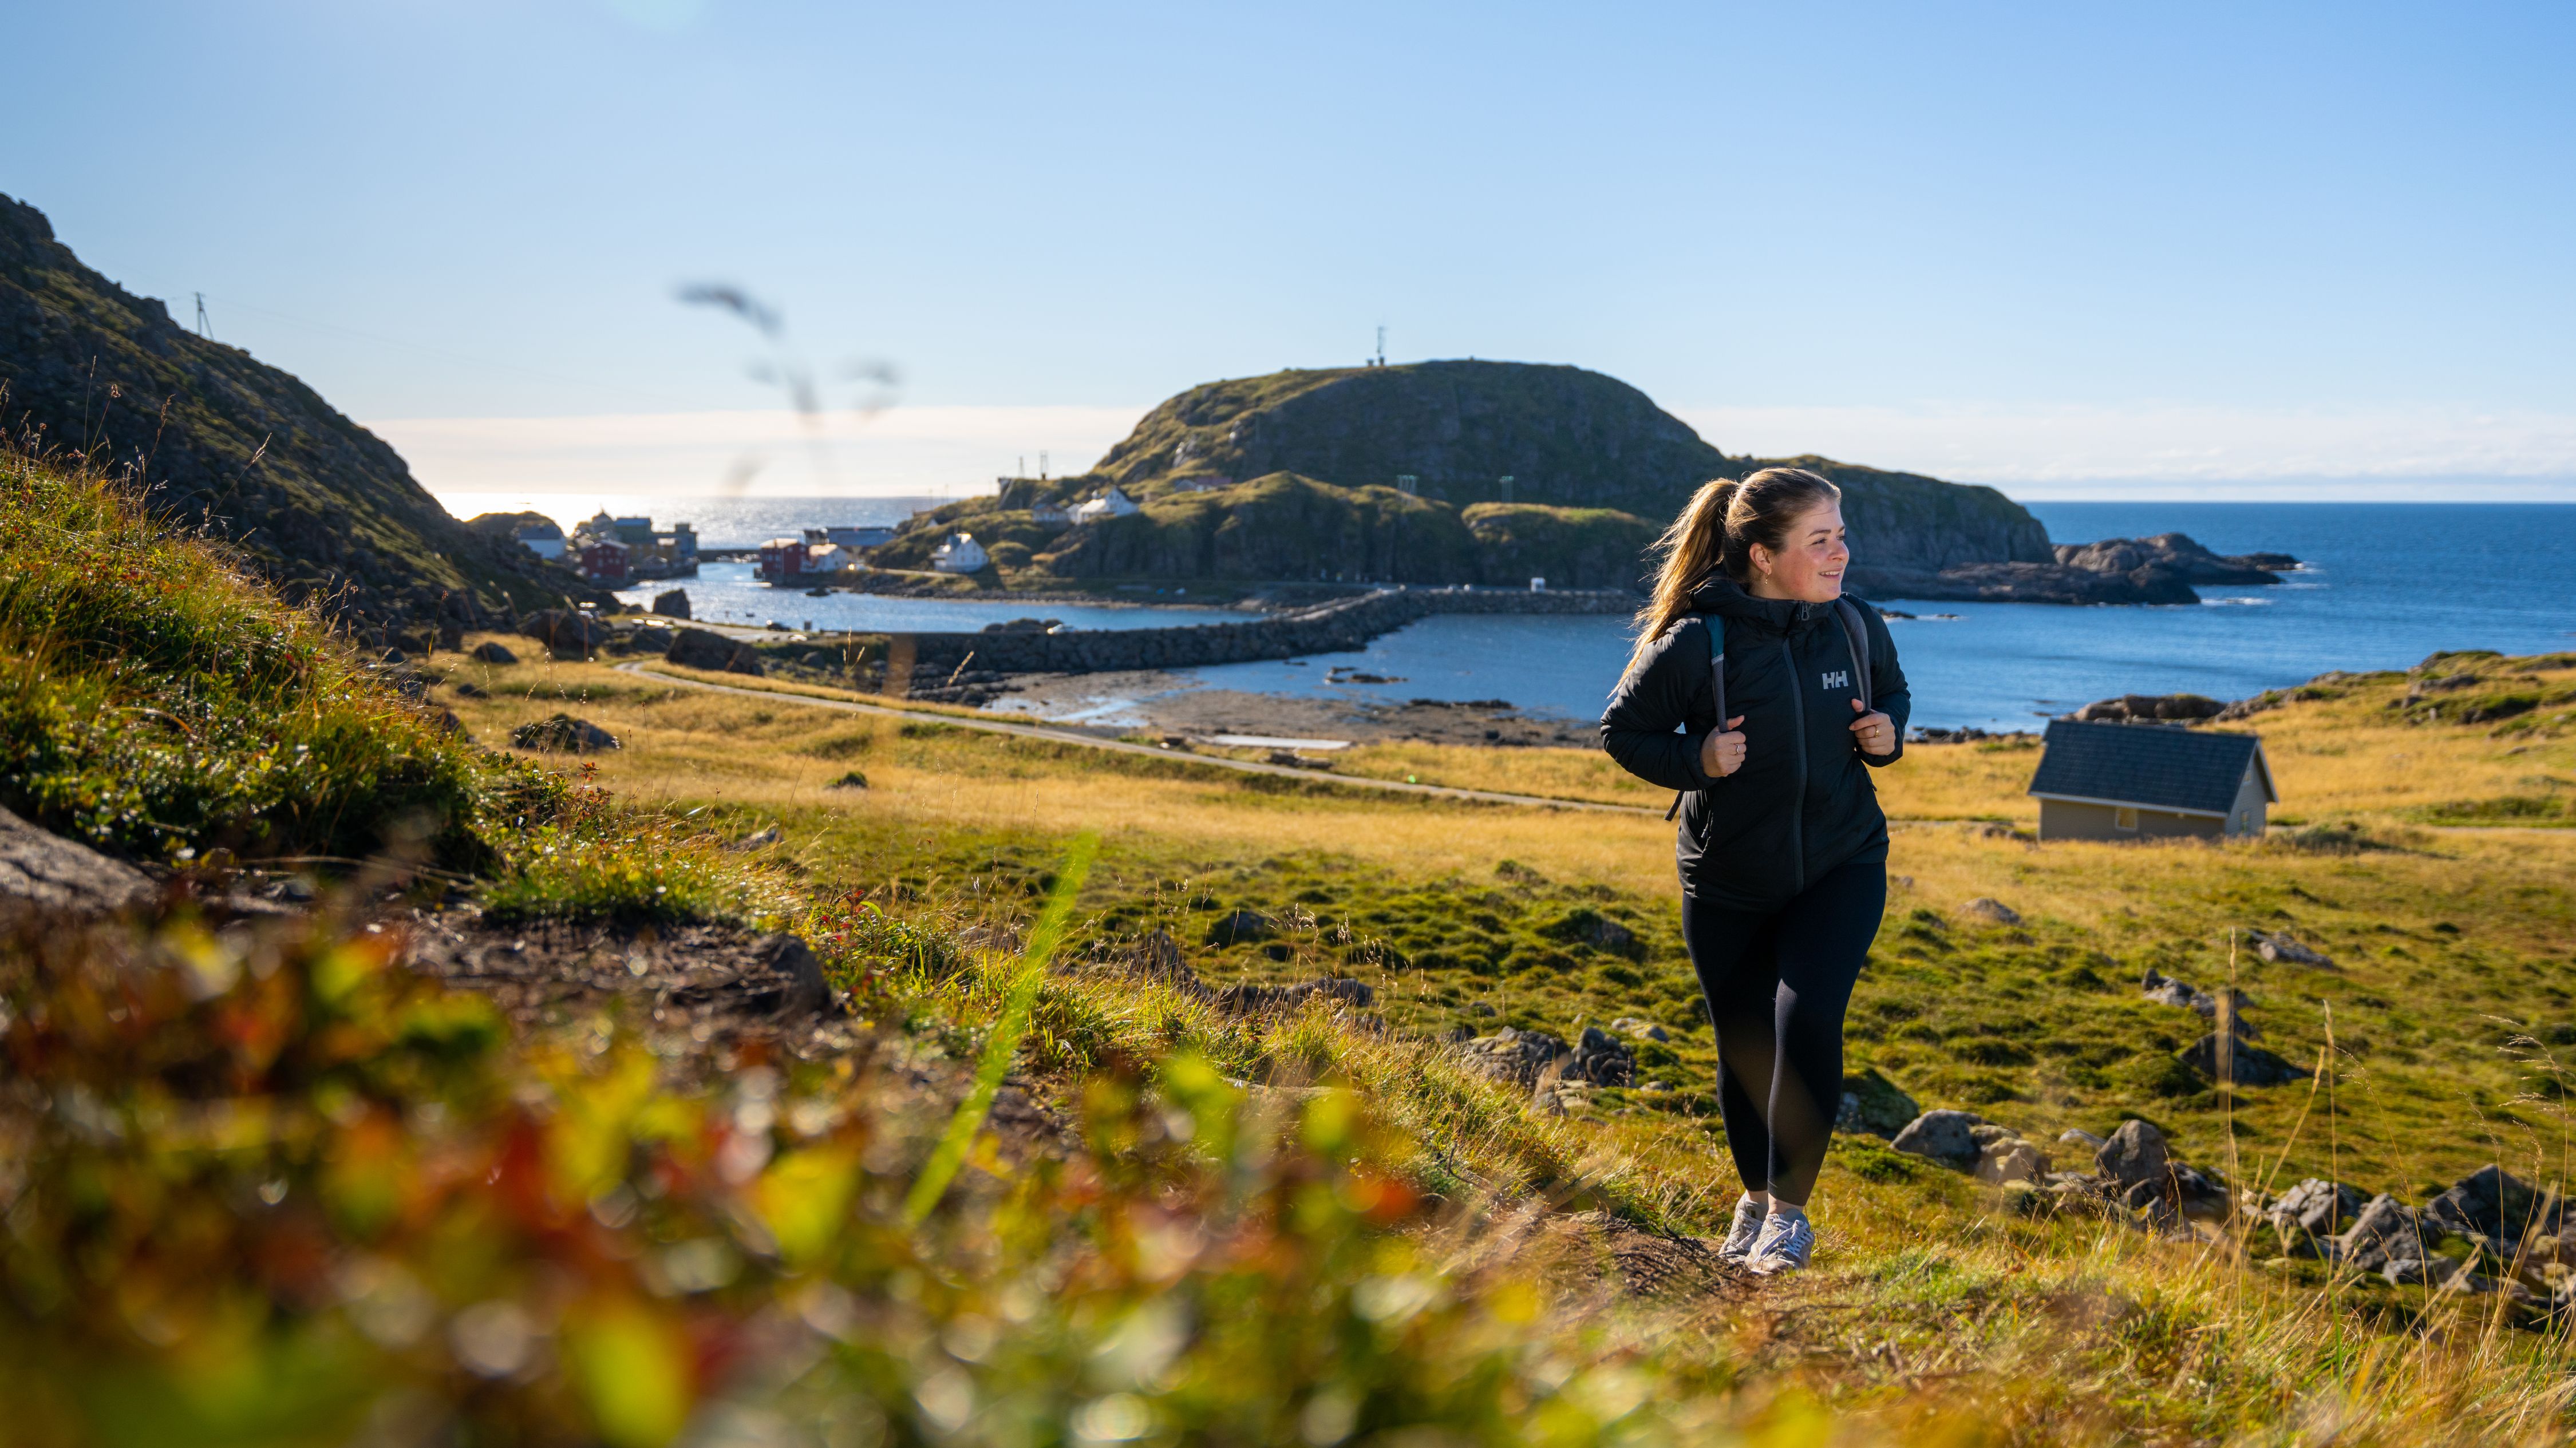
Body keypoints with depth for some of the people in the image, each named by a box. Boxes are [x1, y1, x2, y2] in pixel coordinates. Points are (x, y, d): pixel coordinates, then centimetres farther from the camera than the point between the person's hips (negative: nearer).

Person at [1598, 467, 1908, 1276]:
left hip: (1841, 867, 1)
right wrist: (1695, 761, -22)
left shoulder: (1856, 626, -6)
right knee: (1744, 1048, 11)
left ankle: (1790, 1207, -1)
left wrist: (1887, 734, -7)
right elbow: (1623, 731, -6)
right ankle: (1754, 1195, 38)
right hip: (1728, 883, -1)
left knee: (1807, 1019, -19)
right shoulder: (1697, 643, -18)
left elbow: (1891, 693, 15)